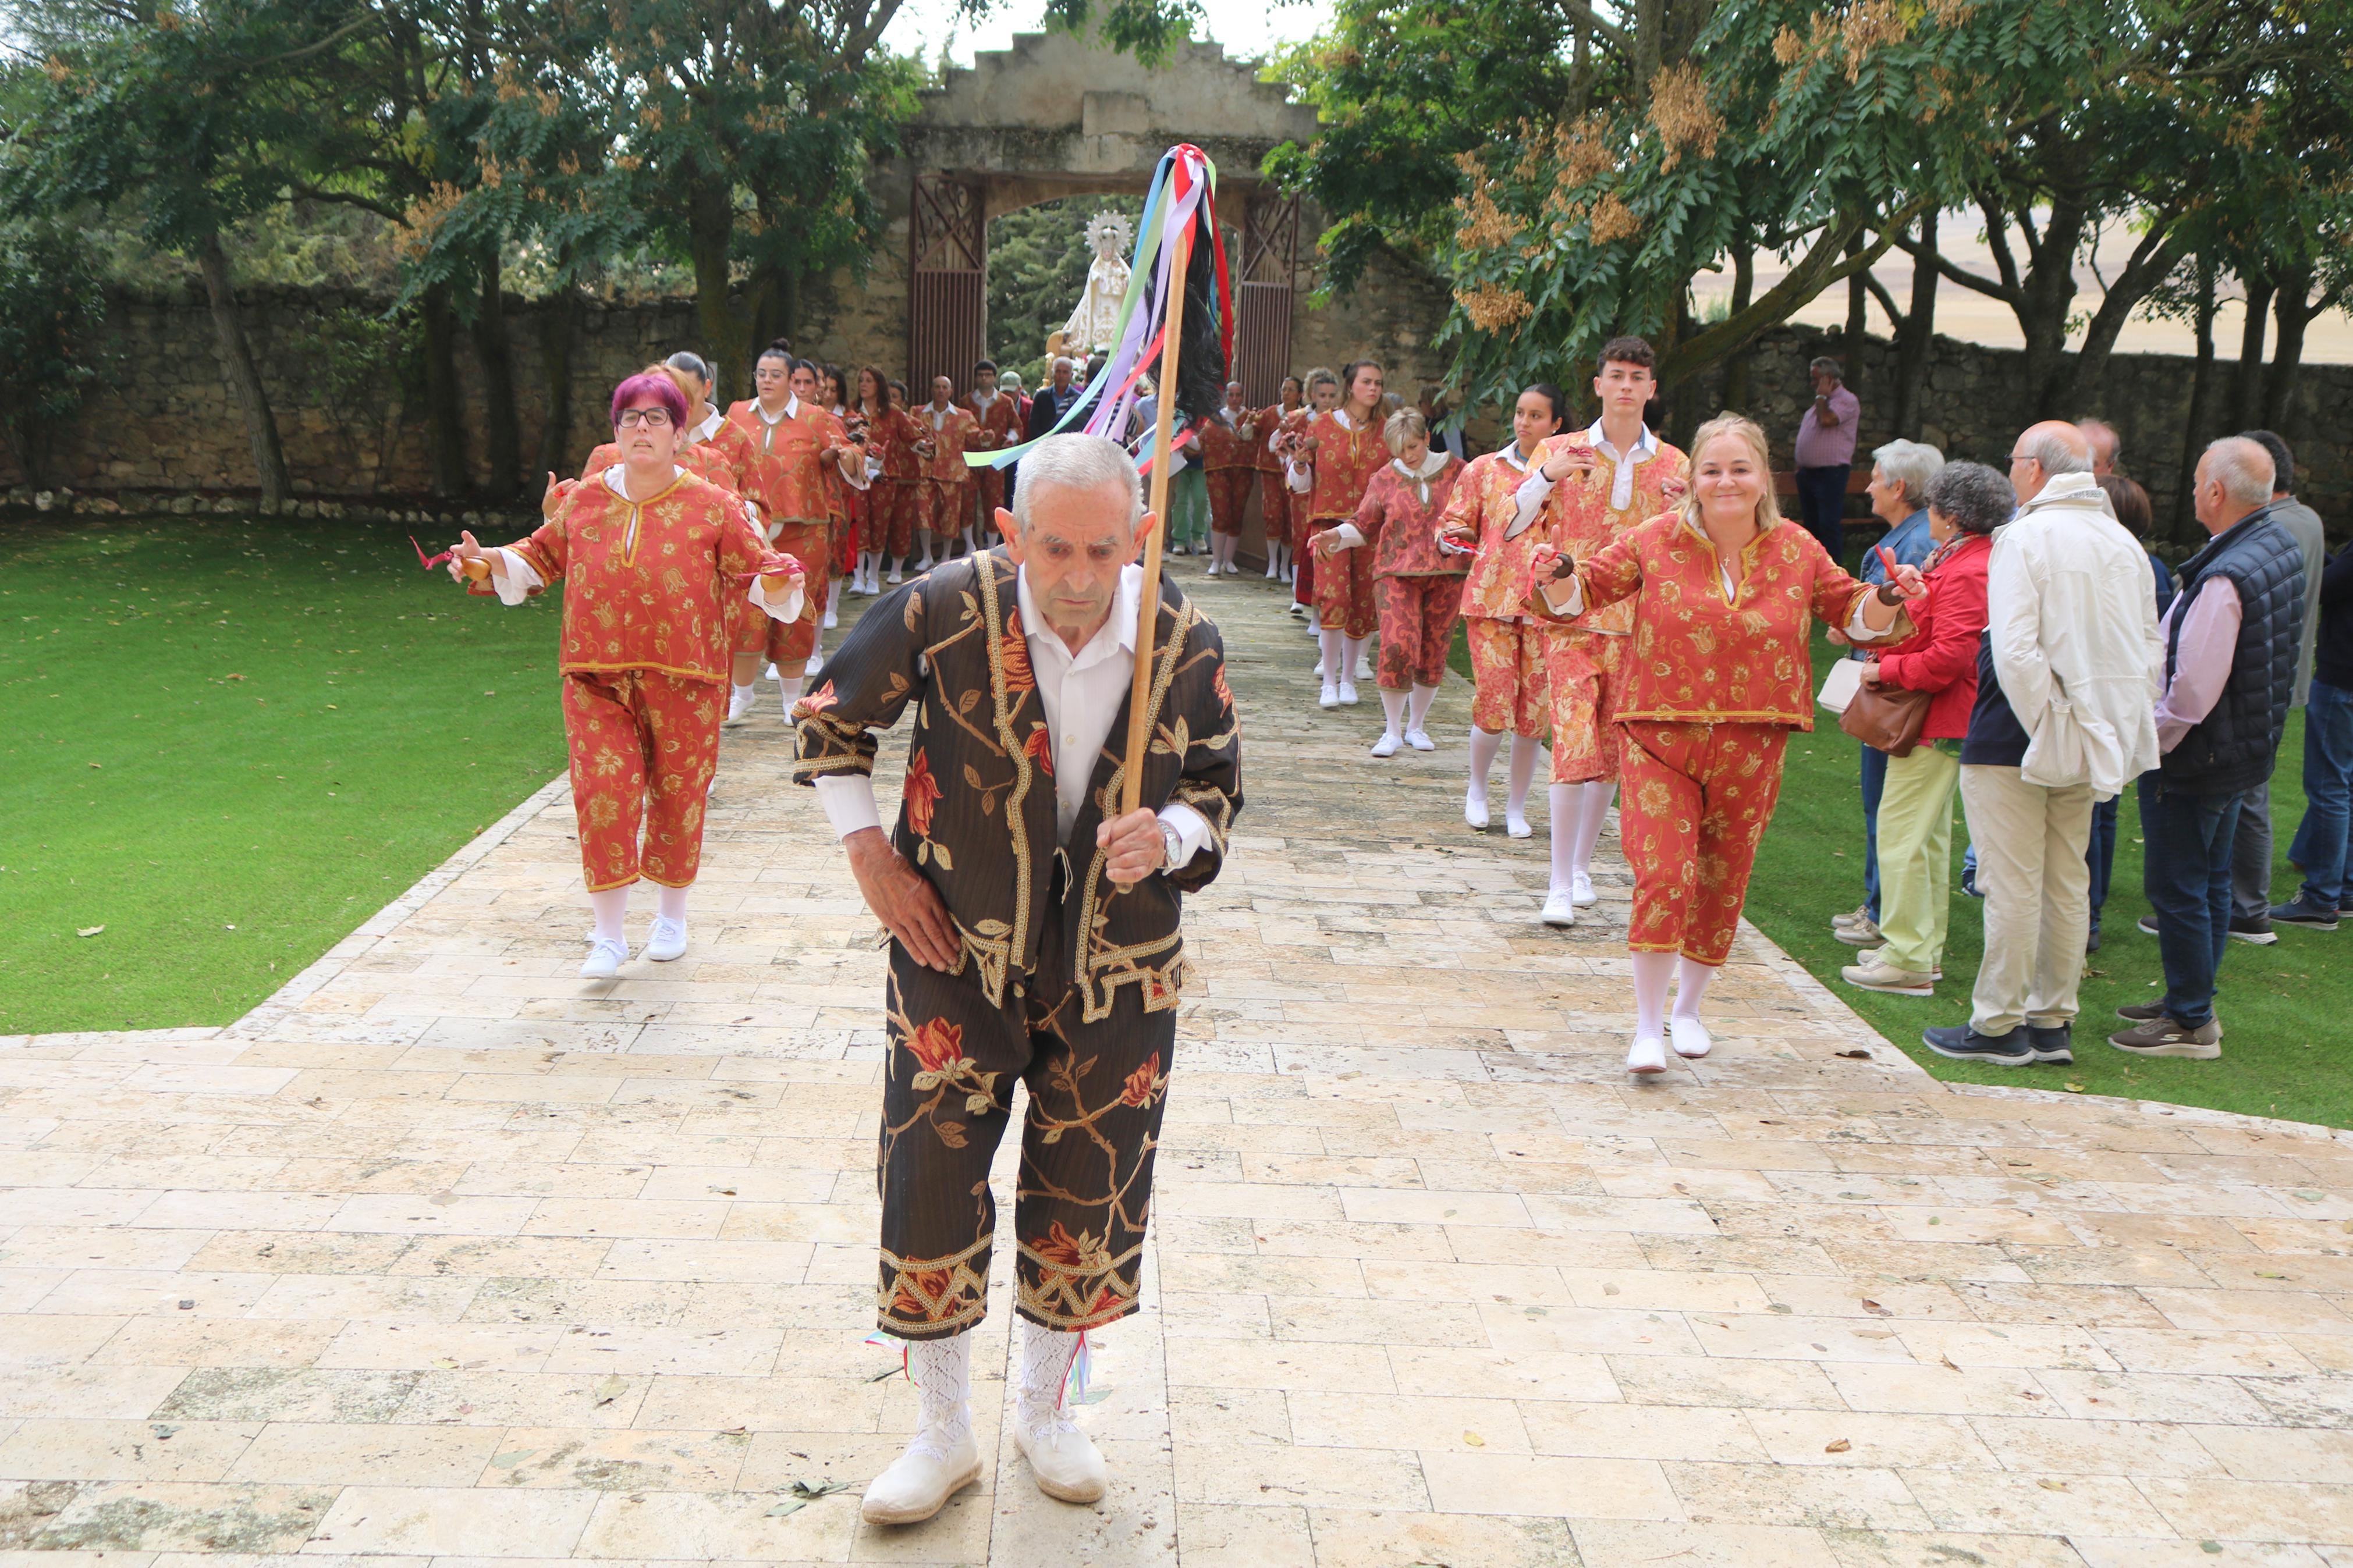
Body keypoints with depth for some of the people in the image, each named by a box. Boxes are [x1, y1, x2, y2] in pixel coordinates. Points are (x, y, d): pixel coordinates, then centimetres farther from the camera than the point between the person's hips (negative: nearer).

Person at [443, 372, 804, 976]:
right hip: (598, 678, 1)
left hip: (682, 681, -1)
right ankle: (609, 936, 1)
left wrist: (778, 583, -22)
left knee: (676, 796, 8)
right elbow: (541, 557, 20)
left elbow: (756, 569, 1)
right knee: (604, 791, -9)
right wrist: (489, 562, 3)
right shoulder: (582, 501, 7)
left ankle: (672, 915, 31)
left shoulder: (712, 507, -1)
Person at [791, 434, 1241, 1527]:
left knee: (1089, 1192, 12)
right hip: (957, 954, -1)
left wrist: (1169, 835, -17)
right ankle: (943, 1436, 23)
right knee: (930, 1186, 0)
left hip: (1117, 967, 2)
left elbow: (1218, 786, 5)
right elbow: (833, 716, 1)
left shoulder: (1184, 643, -11)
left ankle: (1042, 1408, 37)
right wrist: (868, 855, -3)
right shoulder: (946, 610, -17)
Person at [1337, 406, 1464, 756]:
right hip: (1398, 572, -1)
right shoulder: (1385, 478, 6)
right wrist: (1338, 536, -9)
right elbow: (1364, 526, 9)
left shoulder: (1455, 471, 6)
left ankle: (1416, 726, 22)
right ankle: (1392, 731, -2)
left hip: (1446, 573, 1)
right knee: (1398, 645, -15)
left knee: (1434, 652, 6)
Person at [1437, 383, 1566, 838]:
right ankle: (1477, 788, 19)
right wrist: (1457, 536, -9)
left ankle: (1517, 807, 18)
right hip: (1491, 598, 0)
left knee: (1534, 713, 1)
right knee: (1493, 707, -7)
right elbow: (1451, 524, 13)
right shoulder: (1484, 469, 9)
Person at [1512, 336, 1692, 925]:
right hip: (1572, 619, -3)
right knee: (1575, 748, -11)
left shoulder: (1673, 464, 7)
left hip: (1639, 626, 3)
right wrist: (1547, 476, -22)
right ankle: (1560, 885, -6)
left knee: (1613, 752, 8)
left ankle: (1582, 867, 24)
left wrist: (1686, 510, -12)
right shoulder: (1561, 451, 2)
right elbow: (1511, 524, -5)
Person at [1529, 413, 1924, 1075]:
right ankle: (1649, 1028, 1)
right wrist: (1558, 580, -17)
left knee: (1722, 884, 12)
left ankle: (1688, 1008, 34)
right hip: (1661, 736, -2)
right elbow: (1588, 589, 4)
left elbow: (1853, 614, 13)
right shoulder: (1656, 540, -2)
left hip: (1750, 746, 3)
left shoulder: (1797, 551, 3)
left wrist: (1889, 600, -7)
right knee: (1664, 876, -13)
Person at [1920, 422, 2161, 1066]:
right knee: (2068, 882, 13)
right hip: (2092, 739, 7)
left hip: (2015, 740, -7)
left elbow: (2014, 650, -21)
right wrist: (2116, 729, 13)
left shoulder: (2025, 538, -12)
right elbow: (2149, 649, 11)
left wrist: (2044, 728, -14)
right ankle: (2053, 1022, 21)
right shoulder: (2125, 543, 9)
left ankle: (2000, 1025, 6)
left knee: (2013, 884, -1)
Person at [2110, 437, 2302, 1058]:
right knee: (2210, 879, 19)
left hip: (2197, 757, -10)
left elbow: (2193, 690, -27)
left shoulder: (2226, 578, -28)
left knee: (2176, 887, 0)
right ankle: (2192, 1000, 32)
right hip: (2245, 749, 10)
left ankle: (2191, 1024, 7)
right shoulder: (2281, 544, 4)